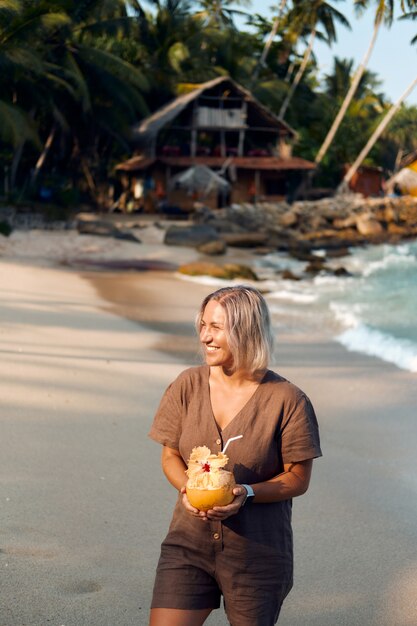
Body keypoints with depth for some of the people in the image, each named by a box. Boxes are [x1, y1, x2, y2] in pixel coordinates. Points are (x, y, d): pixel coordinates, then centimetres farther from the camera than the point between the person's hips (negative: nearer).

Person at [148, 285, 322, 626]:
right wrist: (187, 488, -13)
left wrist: (247, 493, -22)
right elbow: (170, 455, 8)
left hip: (257, 552, -2)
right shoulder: (188, 385, -1)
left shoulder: (288, 400, -11)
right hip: (189, 543, 3)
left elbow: (299, 478, -6)